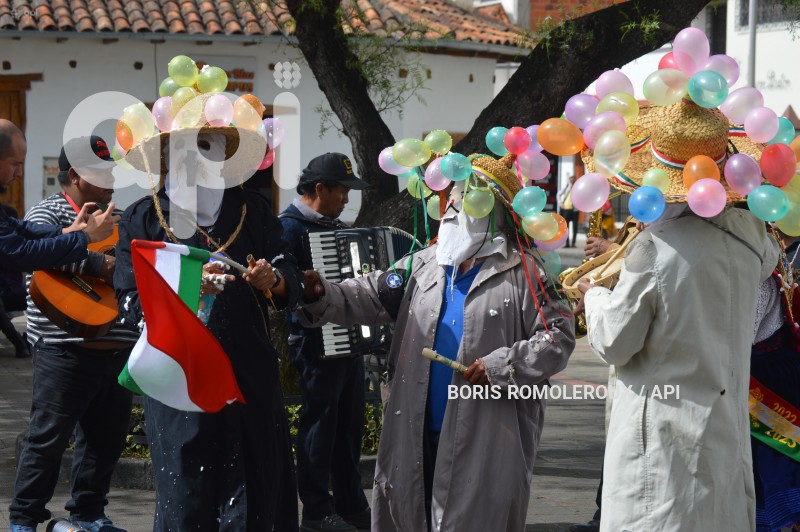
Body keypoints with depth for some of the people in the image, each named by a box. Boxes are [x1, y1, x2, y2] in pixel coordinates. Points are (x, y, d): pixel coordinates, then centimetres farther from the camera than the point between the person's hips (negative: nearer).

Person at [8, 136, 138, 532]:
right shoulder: (49, 212, -4)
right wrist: (99, 266, -29)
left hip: (117, 348, 7)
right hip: (66, 350, -7)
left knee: (107, 438, 11)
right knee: (48, 436, -2)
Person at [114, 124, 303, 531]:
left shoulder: (253, 210, 10)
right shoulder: (141, 219, 4)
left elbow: (292, 283, 7)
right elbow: (131, 304, -3)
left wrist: (272, 279, -15)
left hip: (251, 377, 2)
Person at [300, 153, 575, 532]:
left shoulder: (523, 273, -2)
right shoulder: (424, 265, 12)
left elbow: (559, 336, -6)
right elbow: (371, 297, 5)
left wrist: (502, 366, -15)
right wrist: (322, 296, -12)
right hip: (418, 434, 5)